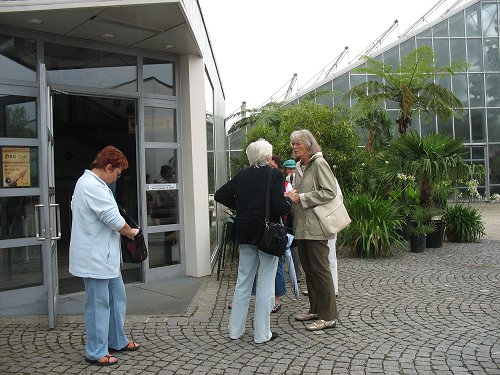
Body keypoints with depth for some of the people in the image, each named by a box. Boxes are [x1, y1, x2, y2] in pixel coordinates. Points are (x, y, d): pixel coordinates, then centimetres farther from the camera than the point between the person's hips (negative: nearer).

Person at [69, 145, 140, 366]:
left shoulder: (87, 182, 14)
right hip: (95, 258, -11)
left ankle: (117, 341, 32)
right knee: (99, 304, 2)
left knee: (117, 297, 18)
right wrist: (130, 232, -3)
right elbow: (114, 219, -24)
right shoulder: (93, 186, -21)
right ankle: (96, 352, 16)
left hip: (105, 256, 11)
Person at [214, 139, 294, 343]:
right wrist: (289, 199, 0)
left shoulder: (242, 175, 4)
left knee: (243, 281, 15)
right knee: (265, 283, 4)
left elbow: (219, 195, 6)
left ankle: (235, 329, 23)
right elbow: (280, 207, -19)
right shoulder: (275, 175, -11)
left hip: (246, 233, 5)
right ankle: (262, 333, 11)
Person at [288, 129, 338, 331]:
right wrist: (293, 196, 7)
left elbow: (329, 192, -16)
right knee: (308, 269, 14)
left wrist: (302, 198, -15)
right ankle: (315, 309, 27)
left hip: (315, 226, -9)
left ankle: (328, 316, 5)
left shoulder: (319, 163, -9)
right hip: (301, 226, 9)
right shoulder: (299, 166, 16)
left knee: (320, 269, -4)